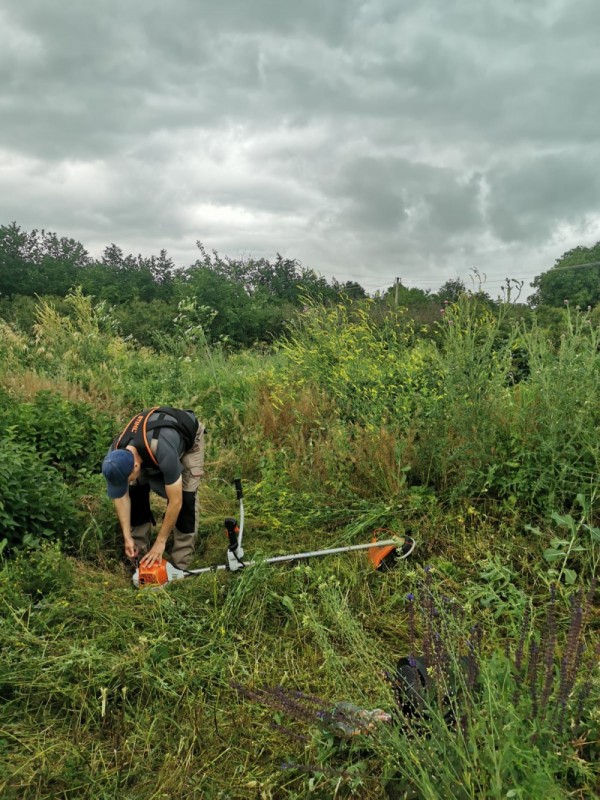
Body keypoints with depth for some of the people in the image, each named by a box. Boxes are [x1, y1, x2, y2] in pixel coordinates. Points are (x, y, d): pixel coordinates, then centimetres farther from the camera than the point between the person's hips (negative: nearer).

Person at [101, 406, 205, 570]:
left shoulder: (164, 454, -47)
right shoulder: (116, 454, -29)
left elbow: (176, 502, -36)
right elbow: (121, 496, -14)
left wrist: (160, 542, -27)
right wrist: (127, 537, -15)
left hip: (189, 435, -5)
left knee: (185, 495, -18)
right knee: (136, 489, -10)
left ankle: (180, 563, -8)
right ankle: (139, 551, 5)